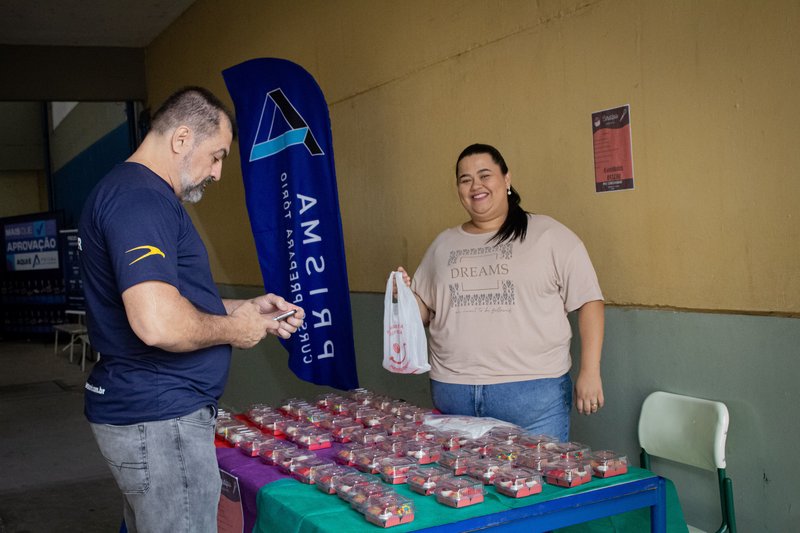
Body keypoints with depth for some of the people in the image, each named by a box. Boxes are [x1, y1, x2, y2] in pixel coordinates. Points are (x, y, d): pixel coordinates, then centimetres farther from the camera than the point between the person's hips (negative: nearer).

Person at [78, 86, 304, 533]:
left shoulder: (127, 190, 16)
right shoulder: (142, 198, -19)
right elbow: (157, 324, -31)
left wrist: (247, 309, 12)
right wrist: (234, 330, -13)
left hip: (144, 411, 11)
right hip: (160, 417, -11)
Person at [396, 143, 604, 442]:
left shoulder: (549, 235, 0)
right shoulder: (443, 244, 14)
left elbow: (589, 301, -2)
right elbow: (426, 314, 20)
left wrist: (589, 372, -8)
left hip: (532, 393, -4)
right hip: (452, 393, 4)